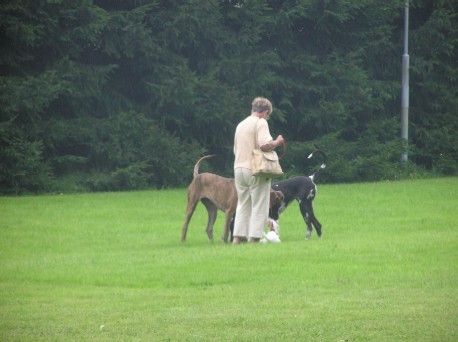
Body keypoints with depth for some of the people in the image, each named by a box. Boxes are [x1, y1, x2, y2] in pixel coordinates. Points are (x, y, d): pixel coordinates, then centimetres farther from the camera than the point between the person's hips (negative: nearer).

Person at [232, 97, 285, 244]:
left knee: (243, 205, 13)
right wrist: (277, 142, -3)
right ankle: (254, 237, -4)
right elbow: (264, 144, -22)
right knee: (259, 206, -1)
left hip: (239, 168, 7)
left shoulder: (240, 125, 17)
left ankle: (237, 237, 8)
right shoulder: (261, 123, -8)